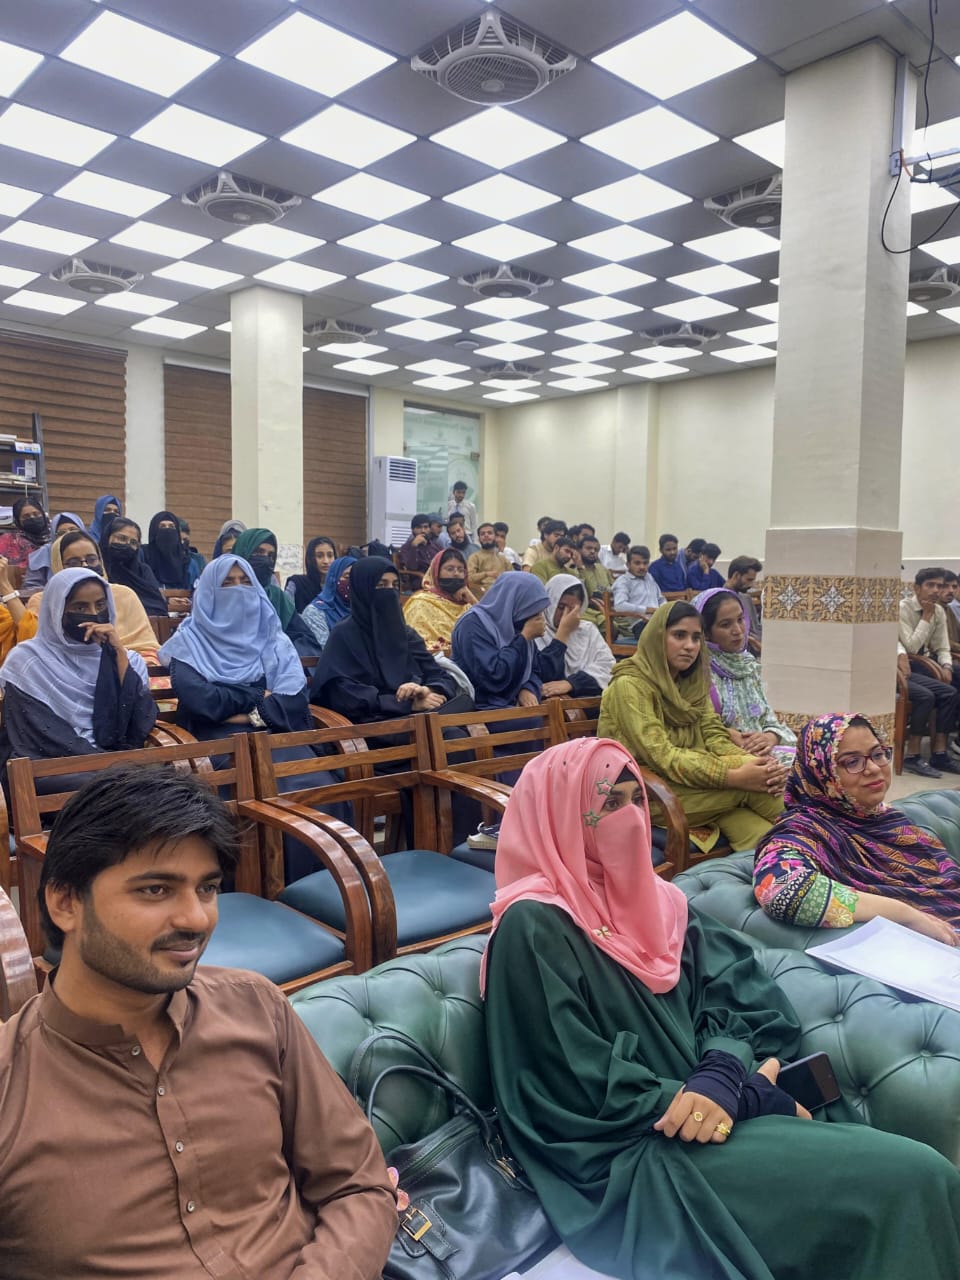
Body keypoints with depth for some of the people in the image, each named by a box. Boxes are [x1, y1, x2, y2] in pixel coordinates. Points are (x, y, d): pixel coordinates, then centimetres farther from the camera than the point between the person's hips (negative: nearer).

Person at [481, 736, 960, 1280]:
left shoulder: (653, 898, 10)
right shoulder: (535, 929, -15)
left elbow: (737, 992, 4)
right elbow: (583, 1089, -17)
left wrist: (724, 1076, -19)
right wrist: (749, 1094, -13)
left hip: (700, 1114, 7)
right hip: (633, 1154, -7)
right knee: (912, 1181, -15)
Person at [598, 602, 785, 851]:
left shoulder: (692, 681, 10)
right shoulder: (629, 685, -14)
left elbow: (714, 737, 1)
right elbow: (661, 756, -22)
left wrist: (757, 765, -20)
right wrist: (734, 776, -29)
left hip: (695, 785, 6)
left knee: (761, 835, -22)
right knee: (748, 785, -20)